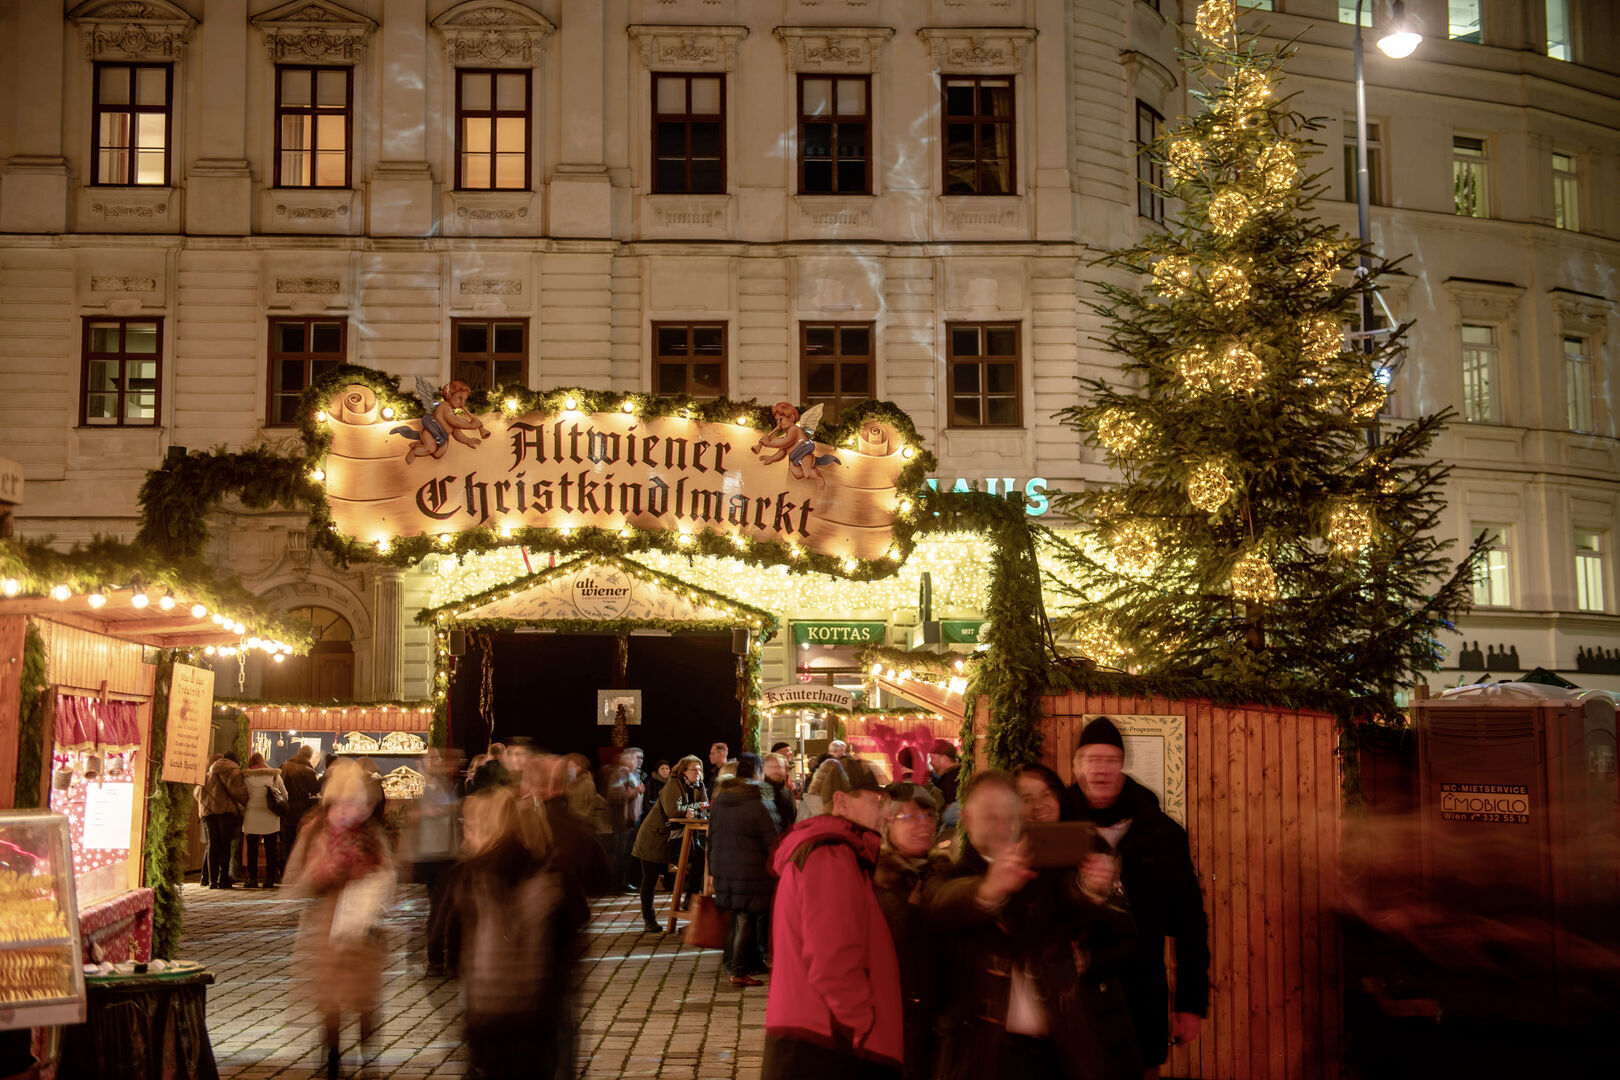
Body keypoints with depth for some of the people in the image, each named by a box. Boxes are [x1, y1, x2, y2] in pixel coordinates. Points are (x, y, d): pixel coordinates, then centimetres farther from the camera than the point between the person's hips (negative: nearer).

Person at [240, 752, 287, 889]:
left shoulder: (246, 776, 1)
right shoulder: (274, 775, 6)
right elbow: (285, 795, 8)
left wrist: (242, 813, 11)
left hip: (252, 817, -1)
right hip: (271, 817, 1)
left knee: (252, 849, 6)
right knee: (271, 849, 6)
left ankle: (252, 878, 4)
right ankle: (270, 878, 3)